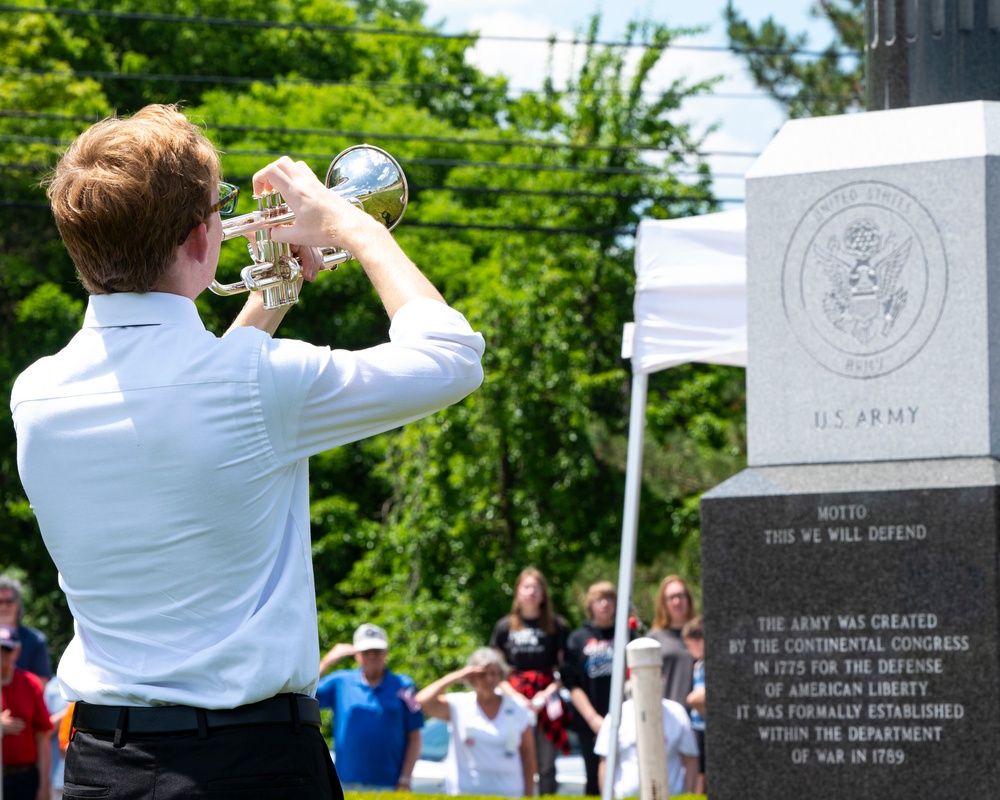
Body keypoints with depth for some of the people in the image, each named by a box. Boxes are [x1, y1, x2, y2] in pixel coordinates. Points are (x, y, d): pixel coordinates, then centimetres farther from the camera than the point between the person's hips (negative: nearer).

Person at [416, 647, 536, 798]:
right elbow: (422, 701, -14)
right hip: (464, 794, -1)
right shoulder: (458, 705, 2)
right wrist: (454, 677, -12)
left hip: (508, 795, 1)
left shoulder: (517, 710, 6)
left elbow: (528, 754, 10)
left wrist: (528, 795, 6)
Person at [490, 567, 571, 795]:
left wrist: (549, 691, -11)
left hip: (547, 705, -1)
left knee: (546, 766, -2)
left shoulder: (557, 627, 6)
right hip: (515, 703, 1)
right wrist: (515, 696, -6)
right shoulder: (505, 627, 9)